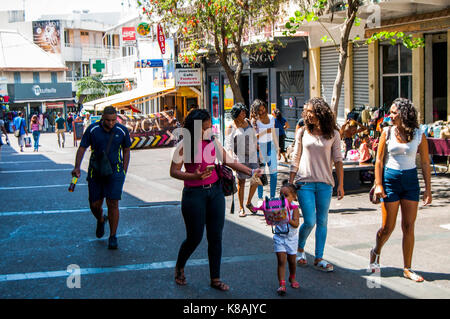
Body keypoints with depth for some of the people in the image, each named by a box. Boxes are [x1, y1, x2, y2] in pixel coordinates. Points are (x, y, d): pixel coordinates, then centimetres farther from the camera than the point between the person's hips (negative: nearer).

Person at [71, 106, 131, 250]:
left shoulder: (122, 131, -4)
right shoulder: (92, 129, -5)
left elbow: (126, 150, 9)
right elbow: (82, 148, 1)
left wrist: (124, 171, 3)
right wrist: (77, 167, -10)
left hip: (115, 172, -1)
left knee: (113, 204, -8)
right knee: (95, 205, 6)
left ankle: (113, 236, 5)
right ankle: (100, 220, 41)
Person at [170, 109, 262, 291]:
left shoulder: (213, 143, 5)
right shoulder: (184, 146, -9)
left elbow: (229, 161, 9)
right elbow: (174, 171, -9)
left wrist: (251, 172, 0)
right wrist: (194, 176, -24)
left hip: (215, 191, 5)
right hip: (194, 194, -4)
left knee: (216, 237, 5)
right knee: (195, 237, 1)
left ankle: (215, 279, 17)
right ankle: (179, 267, 30)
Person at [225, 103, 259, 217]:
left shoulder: (248, 122, 10)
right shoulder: (230, 127, -4)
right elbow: (228, 144, -10)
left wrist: (256, 151, 20)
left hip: (252, 155, 5)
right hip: (240, 157, -4)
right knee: (241, 182, -1)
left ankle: (249, 202, 20)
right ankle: (241, 208, 9)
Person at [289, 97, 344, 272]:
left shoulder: (333, 134, 3)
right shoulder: (303, 132, 3)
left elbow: (338, 160, 4)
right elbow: (295, 159, 8)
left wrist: (340, 184, 1)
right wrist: (290, 183, 6)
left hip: (325, 184, 1)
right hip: (305, 183, -1)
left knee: (322, 222, 5)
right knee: (309, 221, -6)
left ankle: (319, 258, 14)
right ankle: (300, 249, 22)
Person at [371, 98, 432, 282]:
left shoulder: (419, 135, -1)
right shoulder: (387, 132, -2)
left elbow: (425, 163, 3)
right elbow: (379, 160, 1)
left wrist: (428, 189, 1)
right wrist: (378, 184, -6)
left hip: (411, 180, 1)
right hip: (390, 179, -1)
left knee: (409, 227, 2)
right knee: (388, 227, 2)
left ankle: (407, 269, 12)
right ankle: (376, 252, 32)